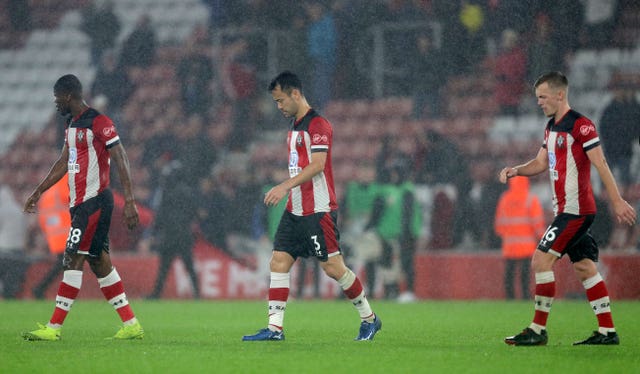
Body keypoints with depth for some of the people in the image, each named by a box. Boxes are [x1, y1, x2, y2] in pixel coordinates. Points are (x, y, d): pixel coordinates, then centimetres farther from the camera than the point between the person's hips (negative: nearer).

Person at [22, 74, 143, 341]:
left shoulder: (98, 122, -12)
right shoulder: (73, 124, 17)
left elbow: (121, 161, -15)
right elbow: (63, 163, 27)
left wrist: (129, 201, -21)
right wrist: (39, 191, 30)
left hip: (94, 201, -9)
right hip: (80, 203, 9)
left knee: (73, 261, -9)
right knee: (99, 262, 8)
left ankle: (54, 327, -9)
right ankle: (131, 324, 11)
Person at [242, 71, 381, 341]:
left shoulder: (318, 124, -12)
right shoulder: (295, 127, 17)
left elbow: (317, 165, -22)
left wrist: (286, 186, -29)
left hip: (318, 210, -9)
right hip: (295, 210, 9)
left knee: (333, 267, -6)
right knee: (279, 262, 0)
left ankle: (369, 319, 10)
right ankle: (275, 328, -1)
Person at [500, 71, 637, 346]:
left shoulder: (580, 125, -14)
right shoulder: (551, 127, 15)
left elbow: (600, 164, -15)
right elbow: (541, 163, 21)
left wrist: (617, 202, -17)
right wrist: (515, 171, 2)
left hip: (576, 208, -9)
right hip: (566, 209, 9)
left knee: (541, 260, -12)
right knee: (584, 268, 9)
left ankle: (538, 330, -8)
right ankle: (608, 331, 11)